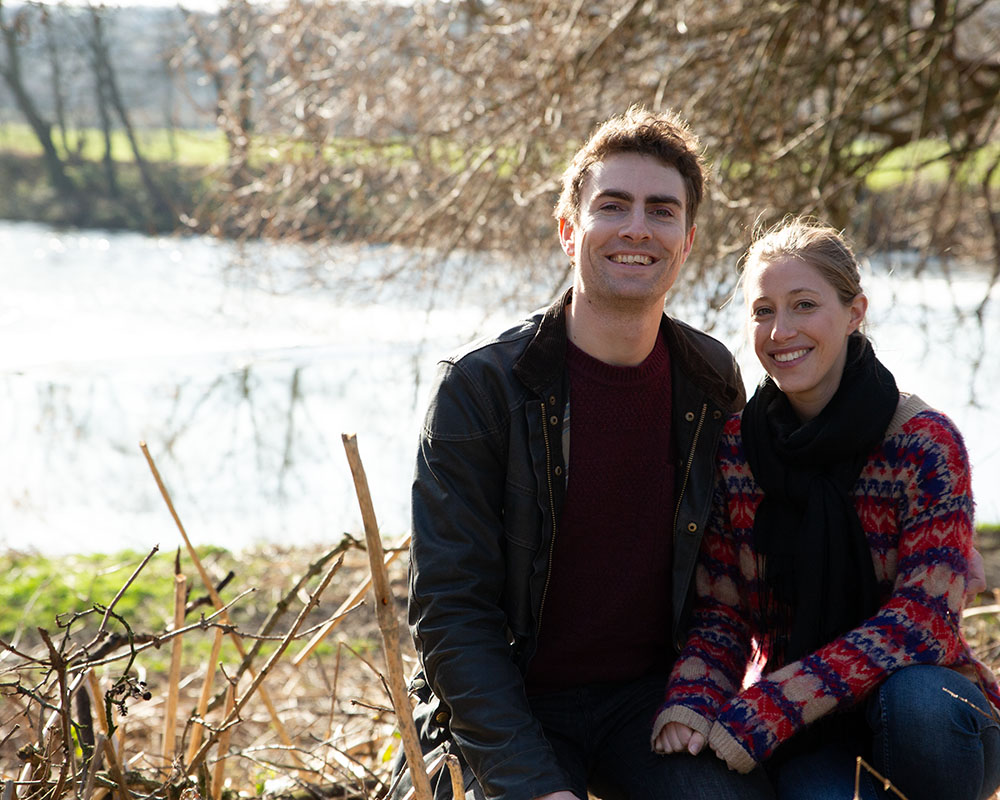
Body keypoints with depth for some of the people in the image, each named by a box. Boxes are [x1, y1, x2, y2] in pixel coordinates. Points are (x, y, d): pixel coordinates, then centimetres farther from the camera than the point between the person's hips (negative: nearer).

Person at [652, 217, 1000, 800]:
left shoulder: (926, 443, -10)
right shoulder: (735, 446, 0)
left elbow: (923, 622, -18)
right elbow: (721, 611, 3)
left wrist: (766, 709, -26)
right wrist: (693, 701, -20)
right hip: (807, 740, 1)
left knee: (915, 699, -35)